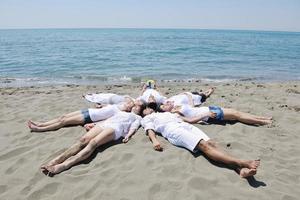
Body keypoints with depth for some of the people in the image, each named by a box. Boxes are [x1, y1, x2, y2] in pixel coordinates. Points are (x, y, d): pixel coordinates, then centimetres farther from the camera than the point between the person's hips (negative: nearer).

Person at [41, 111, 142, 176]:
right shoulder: (120, 112, 41)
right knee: (83, 140, -23)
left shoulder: (138, 117, 26)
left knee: (93, 143, -32)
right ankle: (55, 160, -39)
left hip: (116, 128, -5)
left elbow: (133, 127, 7)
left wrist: (128, 136, -15)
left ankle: (64, 165, -51)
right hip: (104, 123, 5)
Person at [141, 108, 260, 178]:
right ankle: (241, 162, -43)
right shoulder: (146, 119, 25)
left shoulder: (165, 113, 43)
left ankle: (239, 169, -41)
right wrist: (154, 140, -15)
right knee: (204, 145, -28)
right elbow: (150, 130, 5)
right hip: (171, 129, -6)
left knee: (211, 143, -22)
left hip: (185, 125, 6)